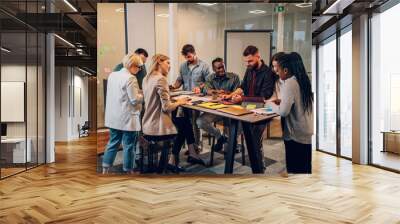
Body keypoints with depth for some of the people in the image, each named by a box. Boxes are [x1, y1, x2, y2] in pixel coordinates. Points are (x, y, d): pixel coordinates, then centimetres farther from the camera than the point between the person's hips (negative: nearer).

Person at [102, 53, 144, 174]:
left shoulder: (112, 75, 7)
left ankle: (105, 169, 22)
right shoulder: (130, 78, -18)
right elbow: (134, 99, -19)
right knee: (128, 146, 6)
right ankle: (128, 170, 17)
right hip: (127, 118, -7)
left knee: (112, 143, 17)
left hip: (113, 117, 8)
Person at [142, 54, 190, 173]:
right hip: (157, 129, -8)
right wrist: (179, 102, -3)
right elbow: (167, 107, -21)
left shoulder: (147, 78, 9)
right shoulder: (161, 79, -18)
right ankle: (172, 162, 28)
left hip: (147, 127, 8)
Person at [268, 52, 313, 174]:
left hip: (296, 136, -8)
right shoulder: (302, 80, 8)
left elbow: (283, 111, -24)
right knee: (305, 168, 17)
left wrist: (271, 104, -7)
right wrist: (281, 101, 12)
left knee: (294, 169, 4)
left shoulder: (289, 84, -18)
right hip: (306, 134, 8)